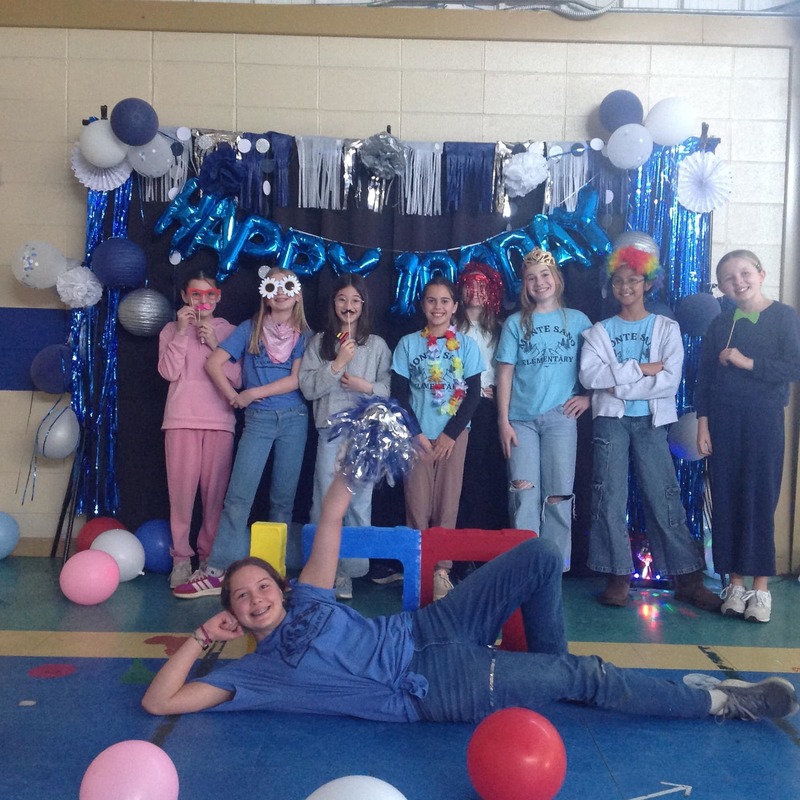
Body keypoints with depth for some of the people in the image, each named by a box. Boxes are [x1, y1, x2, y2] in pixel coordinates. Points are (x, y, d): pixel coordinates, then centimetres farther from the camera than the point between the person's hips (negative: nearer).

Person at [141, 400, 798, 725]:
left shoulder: (302, 597, 9)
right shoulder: (257, 670, -2)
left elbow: (331, 518, 9)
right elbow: (159, 701, -7)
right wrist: (201, 638, -7)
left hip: (428, 630, 6)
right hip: (435, 689, -6)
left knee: (540, 555, -8)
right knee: (586, 677, -9)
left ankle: (548, 675, 15)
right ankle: (720, 701, 6)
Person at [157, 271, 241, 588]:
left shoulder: (228, 331, 11)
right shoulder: (172, 330, 10)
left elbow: (237, 378, 2)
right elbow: (169, 372, -4)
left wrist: (215, 345, -8)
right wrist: (181, 332, -9)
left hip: (219, 420, 1)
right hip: (182, 419, 0)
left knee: (215, 490, -1)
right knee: (182, 489, -4)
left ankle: (209, 554, 10)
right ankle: (181, 557, 4)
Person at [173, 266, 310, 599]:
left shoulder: (303, 334, 6)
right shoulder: (250, 328, 6)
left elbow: (297, 380, -4)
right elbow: (213, 363, 2)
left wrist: (254, 393, -8)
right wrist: (233, 397, -2)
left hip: (294, 419, 1)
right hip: (258, 420, -1)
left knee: (284, 498, 5)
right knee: (238, 495, -9)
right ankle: (217, 571, -8)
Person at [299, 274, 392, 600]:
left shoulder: (377, 345, 9)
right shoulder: (319, 342, 9)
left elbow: (392, 388, 7)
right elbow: (308, 387, 0)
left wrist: (368, 387, -10)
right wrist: (338, 363, -8)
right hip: (330, 430, 0)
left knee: (360, 503, 0)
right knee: (325, 503, 1)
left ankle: (350, 571, 10)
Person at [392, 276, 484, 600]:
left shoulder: (466, 345, 3)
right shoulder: (408, 343, 4)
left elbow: (473, 394, 0)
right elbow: (399, 393, 2)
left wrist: (450, 434, -8)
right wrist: (417, 434, -6)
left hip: (454, 433, 0)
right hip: (417, 434, 0)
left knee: (447, 504, 1)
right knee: (417, 505, -1)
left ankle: (442, 570, 7)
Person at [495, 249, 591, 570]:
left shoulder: (577, 320, 9)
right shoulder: (515, 323, 9)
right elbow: (505, 374, 5)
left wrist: (588, 397, -2)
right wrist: (503, 420, -2)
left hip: (560, 416, 0)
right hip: (521, 418, 0)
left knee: (557, 496, -1)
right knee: (523, 492, -9)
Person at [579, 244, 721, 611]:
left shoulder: (666, 328, 7)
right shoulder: (600, 331, 9)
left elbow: (670, 381, -7)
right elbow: (589, 375, -8)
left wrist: (616, 384, -10)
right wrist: (640, 369, -13)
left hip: (650, 421, -1)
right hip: (610, 420, 1)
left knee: (664, 498, -1)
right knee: (610, 498, -2)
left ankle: (688, 579, 6)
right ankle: (618, 577, 5)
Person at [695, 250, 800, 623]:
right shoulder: (719, 324, 10)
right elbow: (703, 378, 7)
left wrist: (748, 362, -14)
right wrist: (703, 424, -1)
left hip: (763, 420, -2)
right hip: (722, 422, 3)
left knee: (760, 500, -2)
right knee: (726, 501, 3)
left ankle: (760, 588, 7)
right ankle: (735, 583, 12)